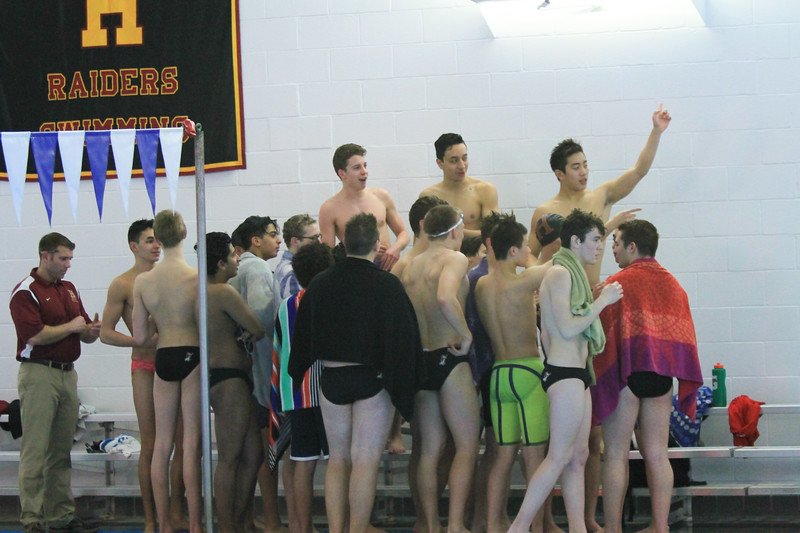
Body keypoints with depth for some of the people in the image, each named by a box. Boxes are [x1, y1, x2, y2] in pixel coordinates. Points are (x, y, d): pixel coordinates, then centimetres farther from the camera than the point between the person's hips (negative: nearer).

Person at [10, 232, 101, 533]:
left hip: (68, 373, 8)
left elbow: (84, 333, 19)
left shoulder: (69, 289, 17)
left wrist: (93, 330, -5)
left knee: (61, 451, 10)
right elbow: (35, 334, -20)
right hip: (39, 374, -7)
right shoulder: (26, 292, -8)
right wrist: (72, 327, -8)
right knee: (35, 451, -6)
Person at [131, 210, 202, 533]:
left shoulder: (142, 282, -2)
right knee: (192, 442, 0)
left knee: (162, 443, 11)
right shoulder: (197, 278, -14)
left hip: (162, 360, 3)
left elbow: (139, 338, 0)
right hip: (193, 356, -3)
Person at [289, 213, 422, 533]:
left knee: (338, 461, 13)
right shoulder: (386, 285, -12)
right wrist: (404, 390, -8)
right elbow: (403, 339, -13)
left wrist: (297, 377, 19)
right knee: (365, 462, -1)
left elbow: (302, 339, 9)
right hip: (372, 381, -4)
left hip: (331, 380, 4)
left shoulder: (320, 284, 1)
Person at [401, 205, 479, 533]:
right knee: (467, 447, 0)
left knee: (430, 449, 11)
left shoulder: (411, 266, 10)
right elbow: (445, 297, -29)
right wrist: (466, 335, -19)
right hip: (448, 360, -7)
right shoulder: (454, 258, -10)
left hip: (420, 359, 7)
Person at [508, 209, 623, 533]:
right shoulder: (560, 273, -10)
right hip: (565, 373, -10)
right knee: (560, 456, -10)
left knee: (579, 456, 7)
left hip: (575, 373, 10)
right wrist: (603, 301, -11)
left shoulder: (573, 274, 19)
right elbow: (568, 328, -18)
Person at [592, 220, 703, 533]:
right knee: (656, 454, 8)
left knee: (616, 454, 0)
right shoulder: (673, 285, 10)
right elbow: (685, 336, 11)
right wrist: (683, 385, 17)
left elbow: (604, 332, -9)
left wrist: (600, 378, -3)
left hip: (625, 371, -5)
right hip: (662, 377, 5)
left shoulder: (618, 283, -6)